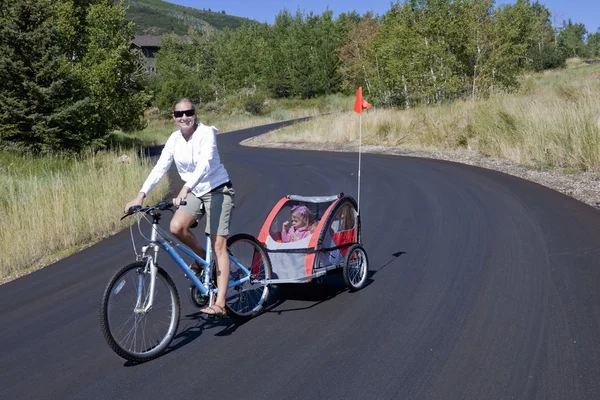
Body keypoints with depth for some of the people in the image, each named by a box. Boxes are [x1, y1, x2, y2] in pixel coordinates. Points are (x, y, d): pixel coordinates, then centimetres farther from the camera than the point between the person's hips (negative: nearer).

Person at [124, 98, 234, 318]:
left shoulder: (206, 133, -19)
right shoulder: (174, 139, -2)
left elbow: (204, 164, -34)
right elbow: (160, 167, -9)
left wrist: (185, 189, -48)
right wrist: (141, 195, -21)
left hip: (217, 190, -5)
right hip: (195, 192, 5)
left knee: (218, 245, -10)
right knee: (176, 227, -22)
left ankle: (220, 303, -9)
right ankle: (202, 257, 9)